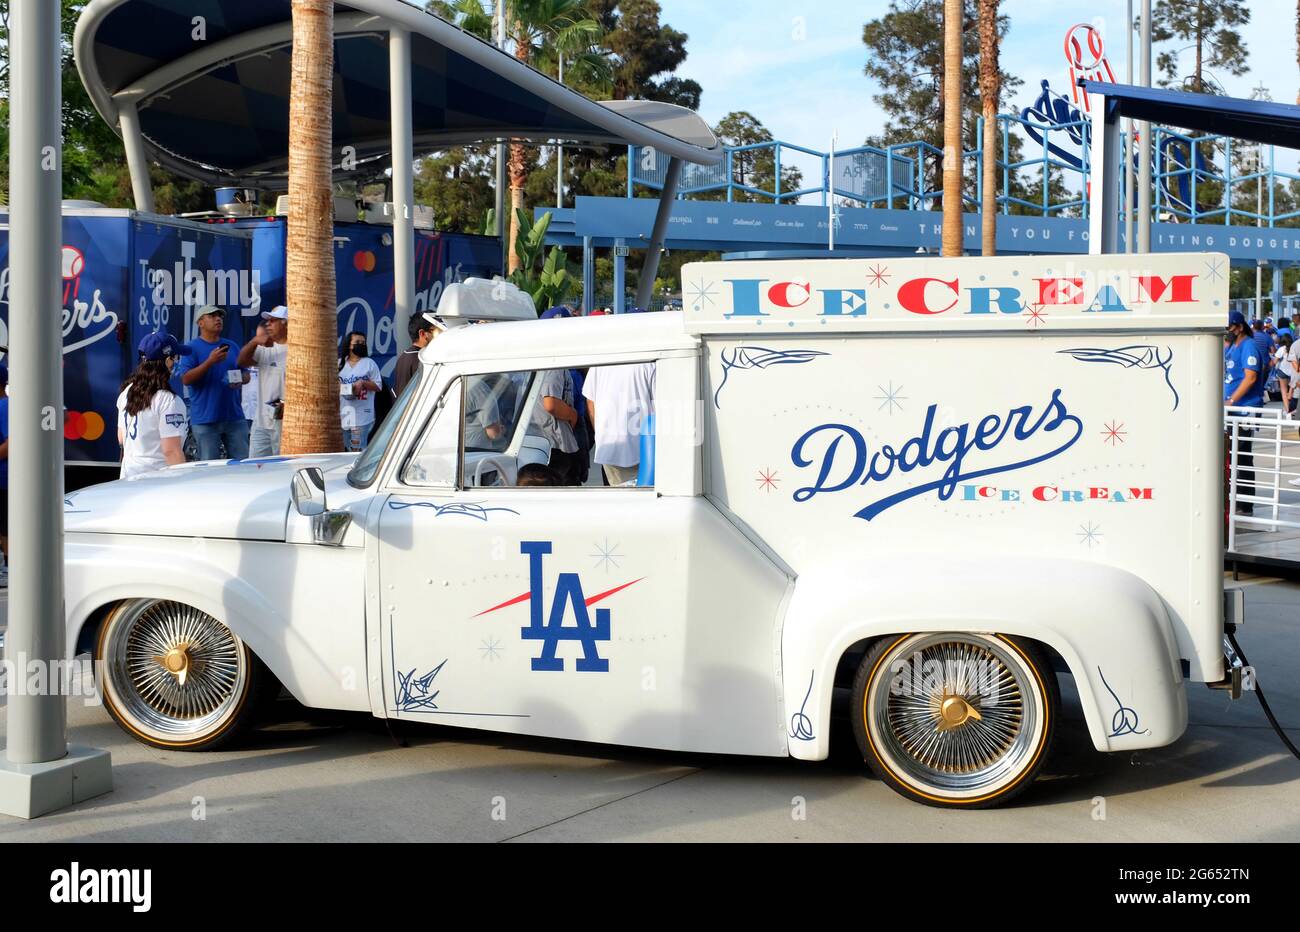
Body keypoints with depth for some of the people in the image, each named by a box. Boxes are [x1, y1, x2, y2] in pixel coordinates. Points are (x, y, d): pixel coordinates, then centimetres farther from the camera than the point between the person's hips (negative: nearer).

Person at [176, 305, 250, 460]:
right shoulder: (192, 348, 0)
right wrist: (210, 361, -19)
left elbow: (246, 374, 20)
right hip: (205, 419, -4)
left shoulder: (232, 346, 16)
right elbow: (186, 379, -10)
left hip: (235, 417, 4)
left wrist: (240, 379, -4)